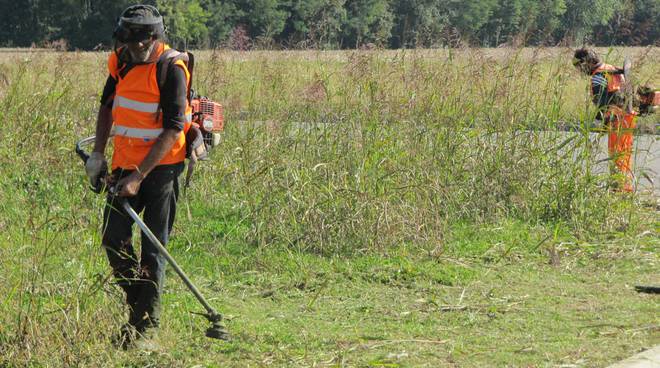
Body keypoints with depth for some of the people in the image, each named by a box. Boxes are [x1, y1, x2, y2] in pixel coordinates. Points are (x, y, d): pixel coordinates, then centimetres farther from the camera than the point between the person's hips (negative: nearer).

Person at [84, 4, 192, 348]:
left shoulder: (171, 69, -17)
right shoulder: (121, 61, 4)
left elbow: (172, 130, -20)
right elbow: (107, 106, 20)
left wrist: (139, 176, -22)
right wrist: (98, 154, 12)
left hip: (161, 165, -7)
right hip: (125, 162, 7)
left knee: (153, 246, -3)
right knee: (113, 236, 7)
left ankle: (146, 323, 4)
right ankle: (137, 303, 25)